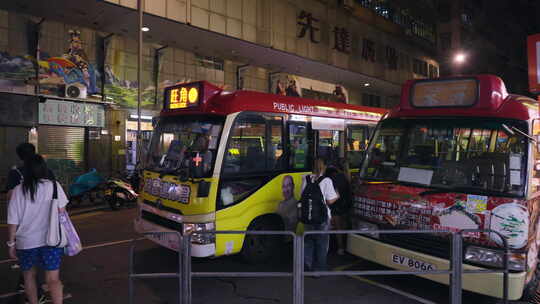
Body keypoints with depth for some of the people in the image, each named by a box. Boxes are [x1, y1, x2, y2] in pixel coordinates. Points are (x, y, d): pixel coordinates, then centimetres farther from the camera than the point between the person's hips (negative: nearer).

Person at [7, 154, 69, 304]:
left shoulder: (18, 191, -6)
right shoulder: (53, 185, -8)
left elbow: (13, 222, -4)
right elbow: (61, 212, -6)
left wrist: (11, 244, 7)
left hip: (26, 242, 1)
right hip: (51, 240, -1)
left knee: (29, 276, 22)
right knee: (53, 279, 2)